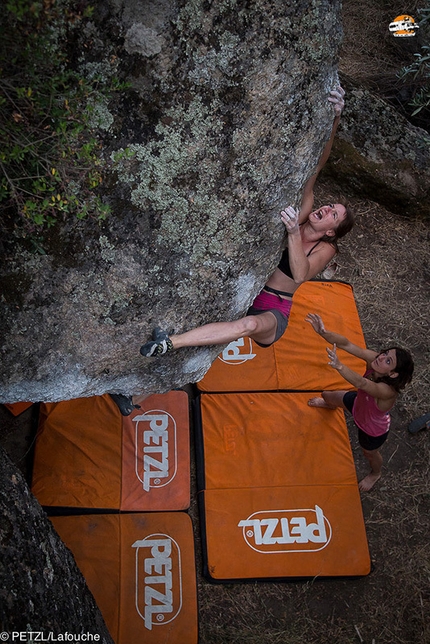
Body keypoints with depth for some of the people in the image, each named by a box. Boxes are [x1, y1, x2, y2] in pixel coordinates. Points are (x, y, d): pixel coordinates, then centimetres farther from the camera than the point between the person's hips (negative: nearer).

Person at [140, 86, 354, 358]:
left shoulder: (326, 248, -1)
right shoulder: (301, 218, 7)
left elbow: (300, 275, -23)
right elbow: (313, 170, -2)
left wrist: (294, 233, -35)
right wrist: (334, 121, -12)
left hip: (273, 313, -7)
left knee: (251, 325, -38)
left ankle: (169, 343, -44)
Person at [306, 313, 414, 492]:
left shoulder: (387, 390, -48)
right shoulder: (373, 359, -33)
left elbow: (361, 383, -66)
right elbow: (346, 344, -41)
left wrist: (338, 366, -81)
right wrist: (323, 332, -57)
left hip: (373, 429, -6)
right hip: (359, 403, 6)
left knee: (370, 453, 27)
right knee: (327, 395, 30)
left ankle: (375, 474, 66)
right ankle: (329, 406, 72)